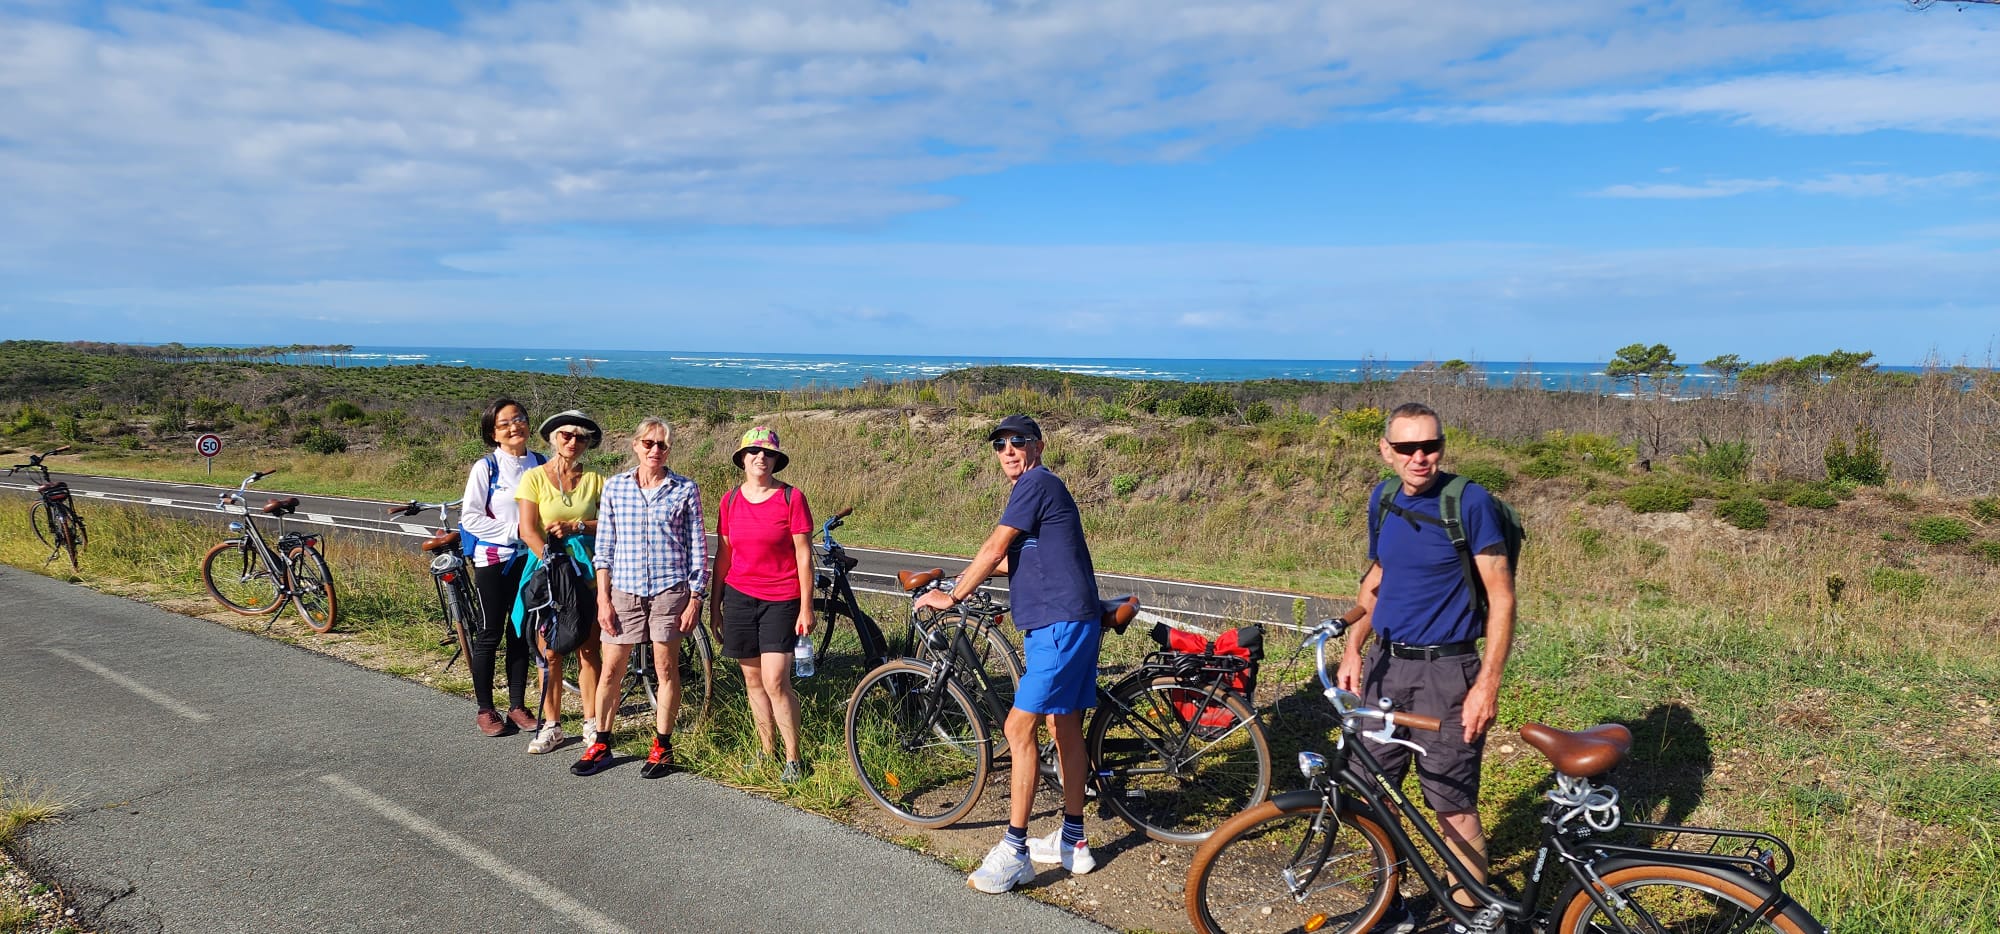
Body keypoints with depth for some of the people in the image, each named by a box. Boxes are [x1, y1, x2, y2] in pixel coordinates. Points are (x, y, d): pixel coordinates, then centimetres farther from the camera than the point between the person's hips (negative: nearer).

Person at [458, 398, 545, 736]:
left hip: (529, 558, 4)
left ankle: (517, 706, 20)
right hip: (493, 559, -4)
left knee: (521, 633, 10)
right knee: (489, 634, 4)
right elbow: (470, 517, -10)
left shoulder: (540, 464, 4)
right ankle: (484, 710, 16)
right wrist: (514, 529, -16)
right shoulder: (486, 467, -8)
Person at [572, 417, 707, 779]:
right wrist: (603, 597, 0)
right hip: (624, 588, 2)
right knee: (611, 670, 5)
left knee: (667, 669, 5)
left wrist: (695, 600, -3)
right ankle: (601, 745, 21)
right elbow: (604, 547, 5)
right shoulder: (615, 487, 3)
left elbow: (697, 548, 1)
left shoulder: (685, 490, -1)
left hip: (669, 588, -2)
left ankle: (662, 746, 19)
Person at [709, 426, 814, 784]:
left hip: (781, 600, -4)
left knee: (775, 682, -9)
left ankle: (793, 759, 6)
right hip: (739, 596, 4)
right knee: (753, 680, 9)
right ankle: (767, 752, 23)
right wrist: (716, 604, 11)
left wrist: (806, 607, -9)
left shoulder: (791, 497, -6)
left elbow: (804, 555, -6)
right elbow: (723, 555, 11)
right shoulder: (730, 500, 5)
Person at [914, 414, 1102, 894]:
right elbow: (1022, 557, 32)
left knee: (1020, 727, -11)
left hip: (1059, 625, -11)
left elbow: (994, 550, -13)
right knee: (1065, 727, 15)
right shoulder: (1040, 489, 21)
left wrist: (953, 596, -4)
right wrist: (975, 572, 34)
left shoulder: (1036, 484, -11)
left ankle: (1014, 851, -7)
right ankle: (1073, 841, 24)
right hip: (1064, 623, 11)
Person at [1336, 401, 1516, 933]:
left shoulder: (1470, 502, -12)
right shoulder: (1384, 500, 6)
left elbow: (1502, 597, -12)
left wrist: (1487, 685, -17)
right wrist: (1352, 650, 6)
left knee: (1454, 808, 0)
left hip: (1446, 671, -6)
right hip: (1385, 664, 6)